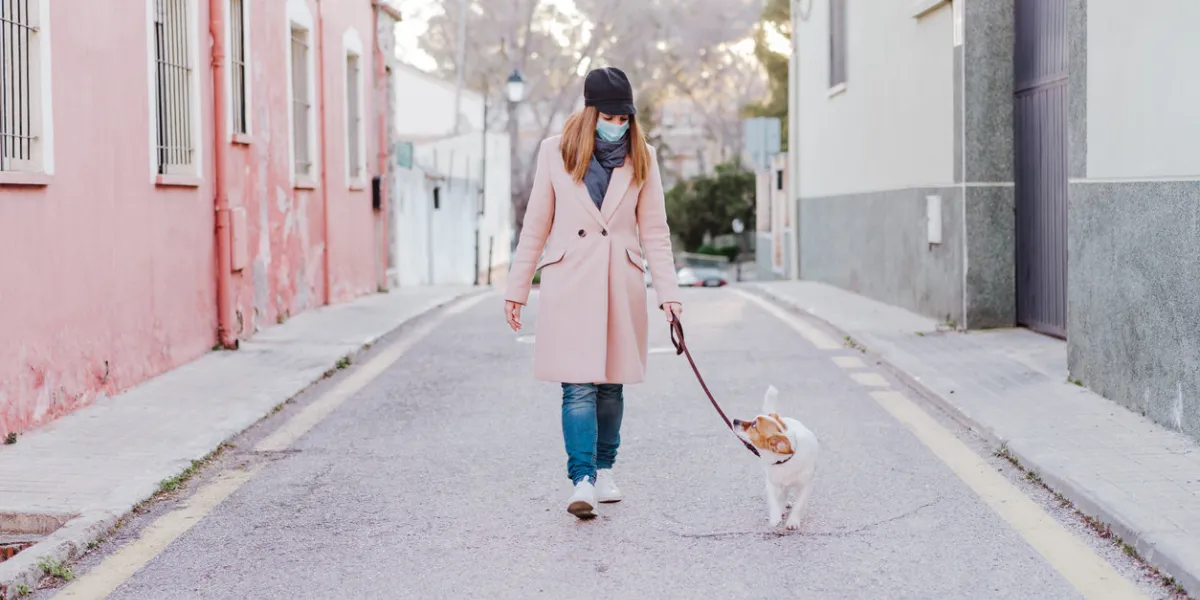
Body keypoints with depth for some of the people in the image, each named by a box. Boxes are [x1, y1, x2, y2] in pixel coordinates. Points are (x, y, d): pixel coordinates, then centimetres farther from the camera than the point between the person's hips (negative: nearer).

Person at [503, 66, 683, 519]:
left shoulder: (641, 157, 6)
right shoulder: (556, 152, 1)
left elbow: (654, 230, 7)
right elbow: (536, 225, 5)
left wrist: (668, 291, -1)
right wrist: (517, 288, 5)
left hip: (621, 282, 2)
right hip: (569, 282, -2)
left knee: (611, 384, 8)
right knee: (579, 386, -11)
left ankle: (603, 472, 22)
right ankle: (583, 482, -14)